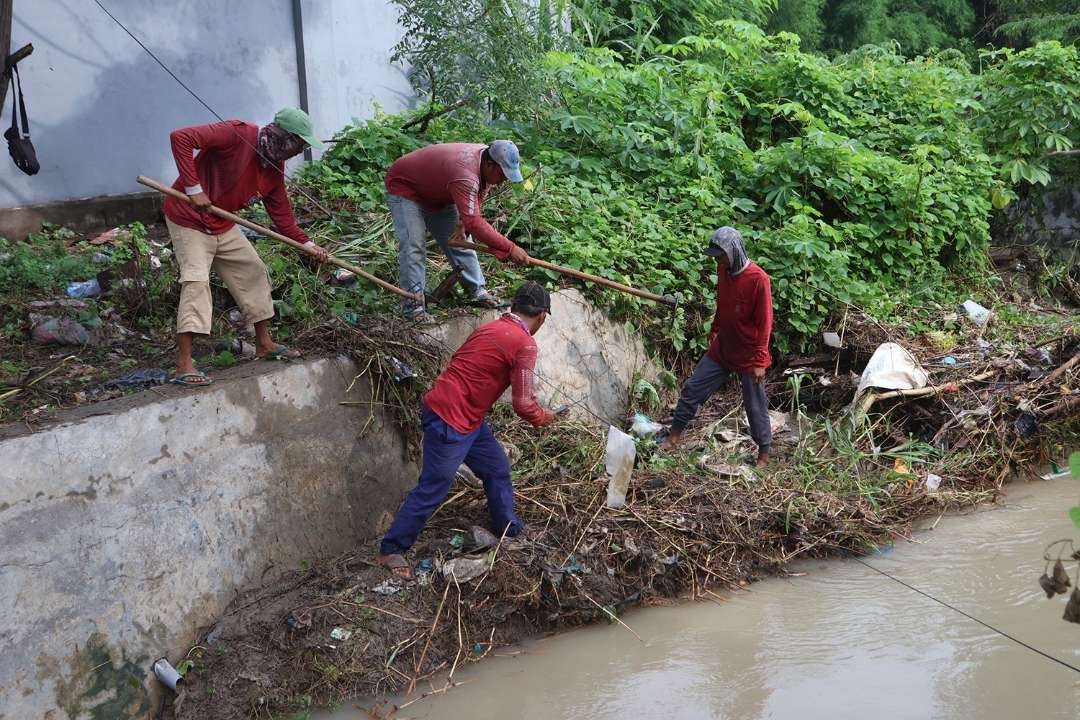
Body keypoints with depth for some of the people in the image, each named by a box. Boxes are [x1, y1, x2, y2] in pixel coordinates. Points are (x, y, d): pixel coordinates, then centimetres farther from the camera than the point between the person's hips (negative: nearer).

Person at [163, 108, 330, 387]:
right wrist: (193, 188, -34)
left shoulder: (275, 167, 0)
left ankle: (264, 343, 28)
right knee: (196, 281, -20)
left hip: (223, 226, 9)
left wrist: (308, 244, 0)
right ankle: (184, 366, -23)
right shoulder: (237, 134, -26)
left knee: (253, 272, 13)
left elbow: (281, 214, 9)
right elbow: (180, 137, -33)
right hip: (189, 218, -9)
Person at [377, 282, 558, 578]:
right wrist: (543, 417, 7)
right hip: (450, 420, -10)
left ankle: (509, 530, 34)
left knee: (497, 468, 19)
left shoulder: (490, 328, 12)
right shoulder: (525, 345, -14)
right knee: (433, 488, -1)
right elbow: (523, 404, -15)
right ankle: (390, 550, 8)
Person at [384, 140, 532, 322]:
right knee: (413, 244, -21)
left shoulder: (486, 163, -14)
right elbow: (473, 222, -48)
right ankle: (413, 306, -18)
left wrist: (463, 226, -11)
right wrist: (510, 249, -47)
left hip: (437, 194, 9)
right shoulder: (465, 174, -43)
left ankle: (478, 291, 15)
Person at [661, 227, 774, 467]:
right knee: (693, 388, 7)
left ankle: (764, 453, 22)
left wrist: (759, 361, -19)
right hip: (721, 349, 6)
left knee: (755, 406, 6)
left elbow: (764, 324, -19)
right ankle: (675, 435, 20)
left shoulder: (759, 280, -23)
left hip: (748, 356, -6)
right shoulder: (723, 270, -2)